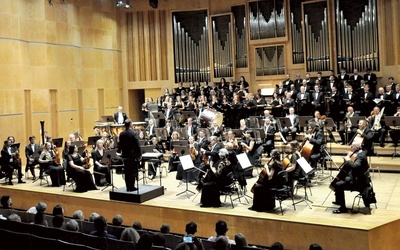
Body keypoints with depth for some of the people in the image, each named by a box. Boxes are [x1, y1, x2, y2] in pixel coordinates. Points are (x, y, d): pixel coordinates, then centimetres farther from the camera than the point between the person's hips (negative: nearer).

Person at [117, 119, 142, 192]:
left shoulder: (121, 134, 1)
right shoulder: (134, 134, -14)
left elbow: (120, 144, 11)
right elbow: (137, 145, -14)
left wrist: (119, 151, 29)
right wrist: (139, 155, -5)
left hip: (125, 155, 5)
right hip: (133, 155, -5)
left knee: (127, 171, 10)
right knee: (133, 171, 2)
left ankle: (128, 187, 14)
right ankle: (132, 187, 3)